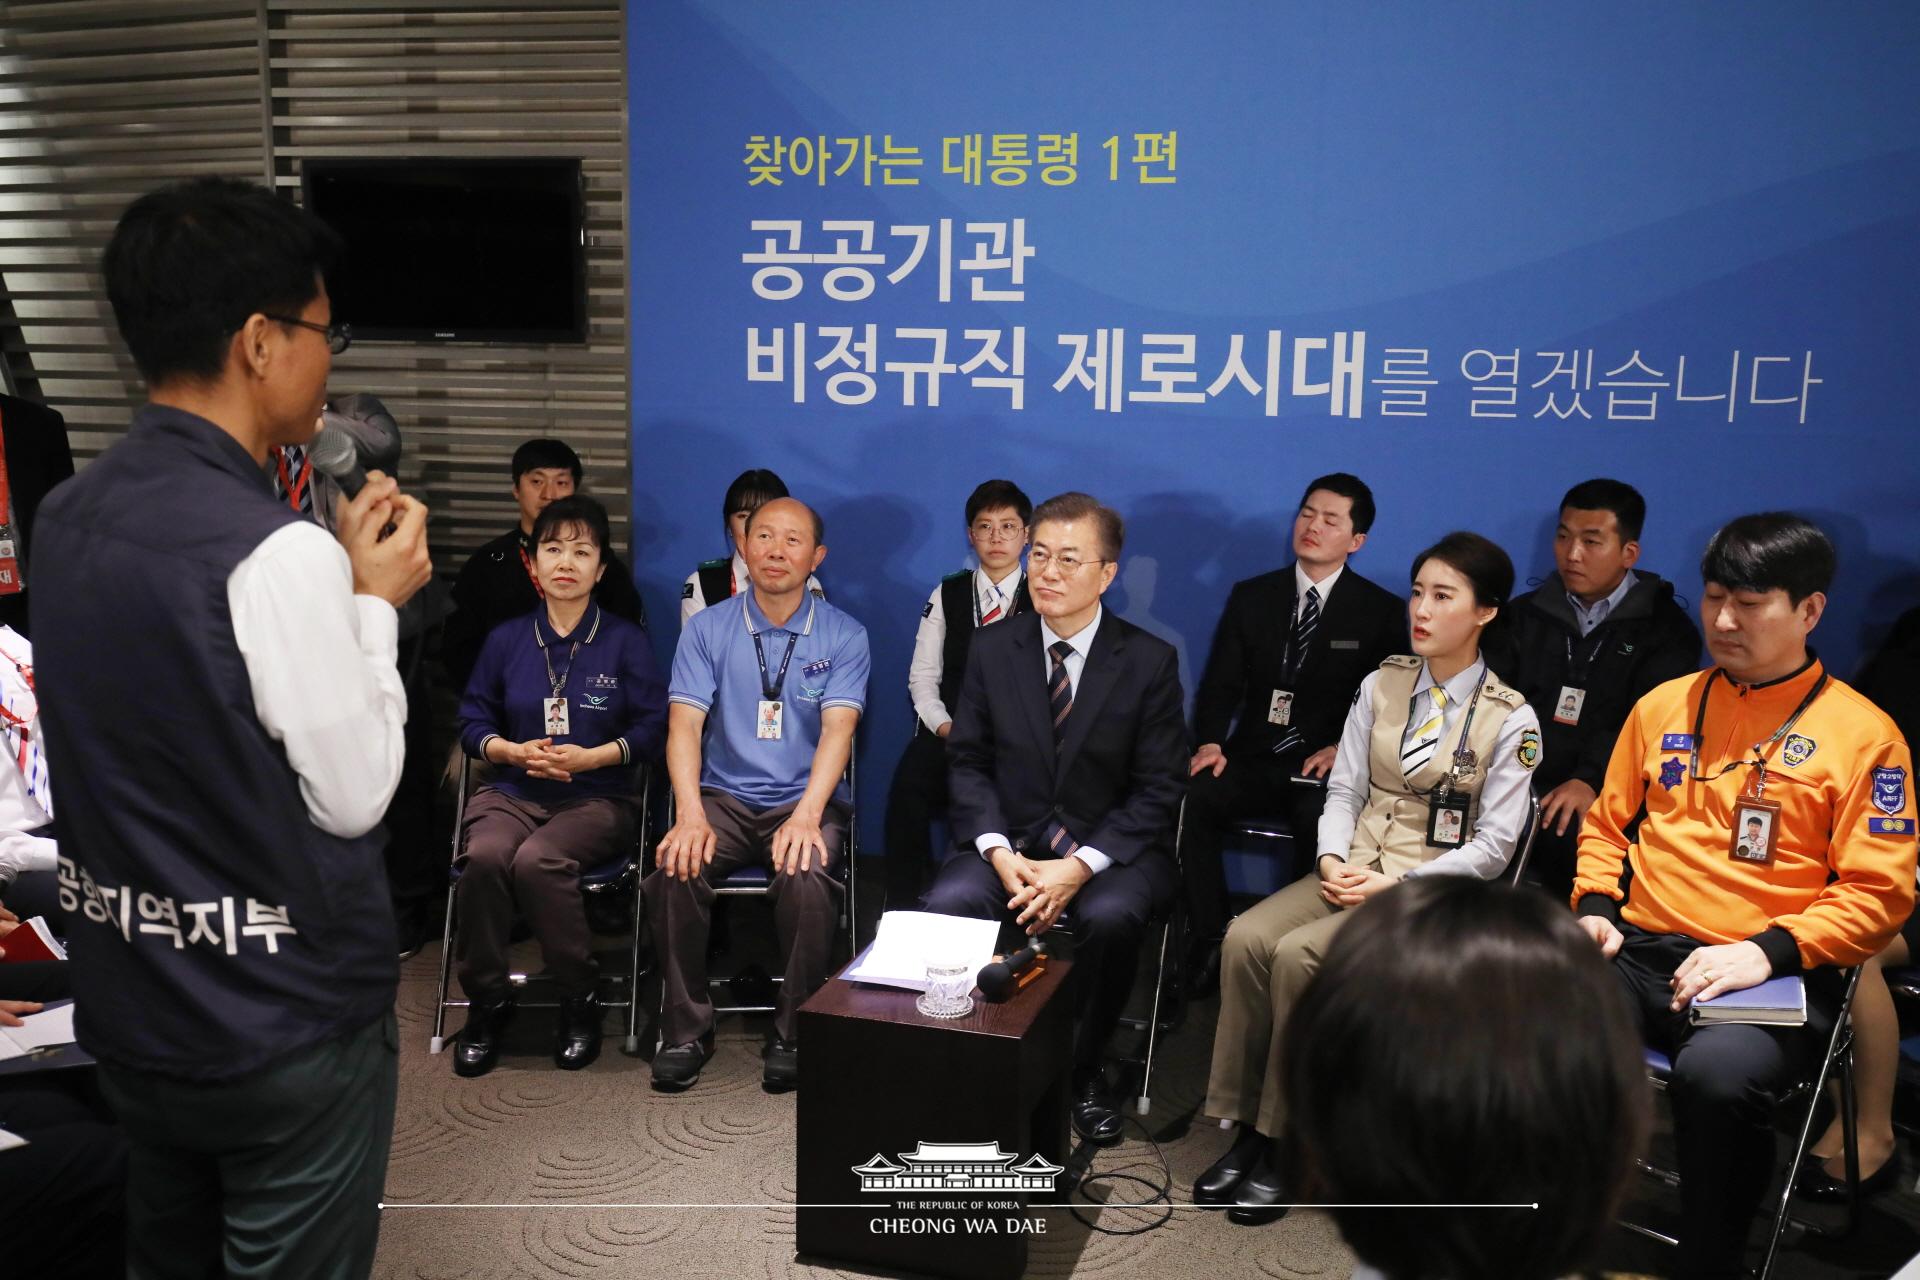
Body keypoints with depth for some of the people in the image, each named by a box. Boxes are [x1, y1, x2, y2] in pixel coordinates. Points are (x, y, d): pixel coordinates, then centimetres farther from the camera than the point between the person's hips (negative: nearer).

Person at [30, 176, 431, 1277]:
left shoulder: (69, 516, -1)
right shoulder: (276, 554, -26)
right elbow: (355, 794, -16)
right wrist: (376, 601, -7)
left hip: (130, 1007, 7)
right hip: (287, 1027, -7)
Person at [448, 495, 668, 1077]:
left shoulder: (625, 641, 4)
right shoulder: (506, 639, 11)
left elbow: (653, 726, 0)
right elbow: (473, 722, 11)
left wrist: (589, 757, -14)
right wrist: (515, 751, -9)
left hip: (598, 796, -2)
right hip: (512, 791, 3)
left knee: (537, 860, -33)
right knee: (484, 856, -31)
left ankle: (580, 1001, -13)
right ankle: (486, 1003, -11)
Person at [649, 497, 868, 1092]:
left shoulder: (844, 636, 2)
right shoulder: (707, 629, 6)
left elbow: (837, 729, -11)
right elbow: (684, 724, -5)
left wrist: (807, 815, -28)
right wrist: (690, 814, -22)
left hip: (806, 800, -1)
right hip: (723, 797, 2)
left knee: (806, 876, -32)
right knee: (674, 868, -28)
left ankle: (794, 1033, -10)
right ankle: (686, 1029, -7)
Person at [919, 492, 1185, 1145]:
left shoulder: (1150, 661, -4)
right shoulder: (991, 649, 4)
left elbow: (1157, 790, -6)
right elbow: (968, 762, 4)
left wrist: (1079, 867, -18)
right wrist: (998, 852, -13)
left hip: (1112, 846, -2)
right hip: (1008, 839, 2)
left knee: (1109, 916, -33)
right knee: (945, 905, -27)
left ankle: (1084, 1073, -7)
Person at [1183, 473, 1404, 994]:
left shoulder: (1382, 612, 5)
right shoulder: (1251, 596, 11)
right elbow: (1220, 684, 8)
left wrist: (1344, 748, -14)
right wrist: (1211, 742, -11)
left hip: (1329, 765, -2)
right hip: (1253, 757, 3)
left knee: (1321, 822, -36)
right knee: (1192, 799, -28)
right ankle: (1210, 940, -15)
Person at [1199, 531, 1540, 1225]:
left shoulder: (1511, 720, -4)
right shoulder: (1381, 685, 9)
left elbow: (1491, 846, -7)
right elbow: (1343, 790, 8)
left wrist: (1394, 884, -16)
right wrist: (1333, 860, -11)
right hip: (1352, 872, 4)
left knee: (1298, 955, -29)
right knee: (1246, 939, -23)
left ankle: (1284, 1146, -14)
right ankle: (1245, 1128, -12)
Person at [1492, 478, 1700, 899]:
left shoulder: (1665, 628, 7)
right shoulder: (1527, 613, 19)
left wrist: (1591, 781, -23)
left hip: (1604, 795, -3)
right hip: (1520, 785, 3)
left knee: (1574, 832, -35)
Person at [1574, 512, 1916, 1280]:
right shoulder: (1663, 705, 15)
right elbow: (1607, 822, 23)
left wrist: (1768, 950, -16)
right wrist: (1595, 907, 4)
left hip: (1774, 978, -3)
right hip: (1638, 952, 4)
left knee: (1714, 1074, -37)